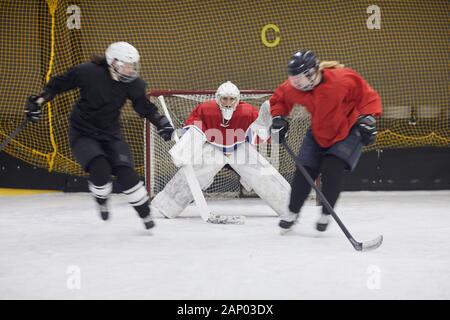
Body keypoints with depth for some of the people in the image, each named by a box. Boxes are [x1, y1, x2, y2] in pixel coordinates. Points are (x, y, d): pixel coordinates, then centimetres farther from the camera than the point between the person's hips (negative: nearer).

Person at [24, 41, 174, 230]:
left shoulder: (133, 84, -9)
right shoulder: (88, 72, -21)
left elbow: (144, 108, 7)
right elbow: (59, 84, -9)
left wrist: (161, 123, -4)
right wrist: (38, 101, -13)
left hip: (110, 133, 3)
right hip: (82, 133, -3)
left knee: (126, 173, -13)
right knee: (100, 168, -26)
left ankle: (145, 214, 6)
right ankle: (102, 201, 7)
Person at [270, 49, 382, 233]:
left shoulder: (342, 79, -32)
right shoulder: (293, 88, -18)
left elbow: (368, 97, -20)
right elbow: (279, 98, 5)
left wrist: (367, 119, -28)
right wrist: (278, 118, -9)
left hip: (349, 130, -4)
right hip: (319, 133, 5)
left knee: (332, 168, -20)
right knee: (304, 170, -2)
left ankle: (326, 214, 0)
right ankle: (292, 213, 18)